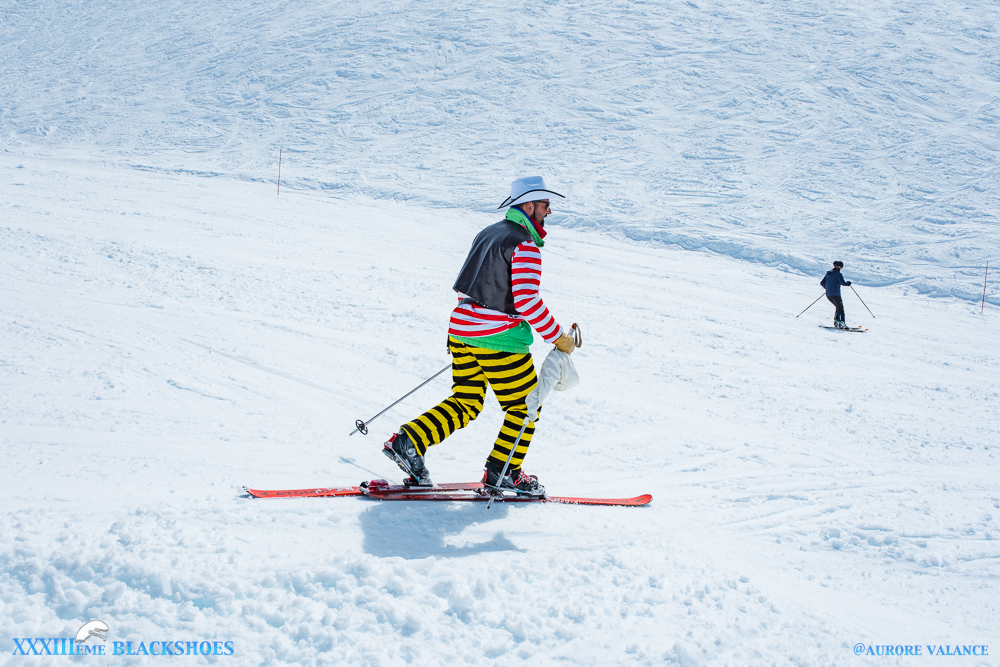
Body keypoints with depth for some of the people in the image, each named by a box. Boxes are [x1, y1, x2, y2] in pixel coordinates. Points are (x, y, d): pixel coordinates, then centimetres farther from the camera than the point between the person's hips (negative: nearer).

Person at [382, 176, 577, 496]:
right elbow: (527, 300, -21)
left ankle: (407, 441, 4)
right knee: (526, 405, 6)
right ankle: (502, 471, 8)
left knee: (465, 403, 15)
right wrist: (559, 338, -14)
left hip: (461, 327, 8)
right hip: (499, 337, -8)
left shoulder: (488, 234, 15)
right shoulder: (525, 245, -12)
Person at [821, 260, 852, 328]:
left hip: (828, 295, 7)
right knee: (840, 308, 0)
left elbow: (822, 283, 16)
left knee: (838, 307, 22)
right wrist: (848, 283, 1)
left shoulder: (828, 273, 12)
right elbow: (843, 283, -20)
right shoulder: (838, 274, -11)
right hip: (836, 294, -7)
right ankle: (841, 323, -8)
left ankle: (836, 321, 14)